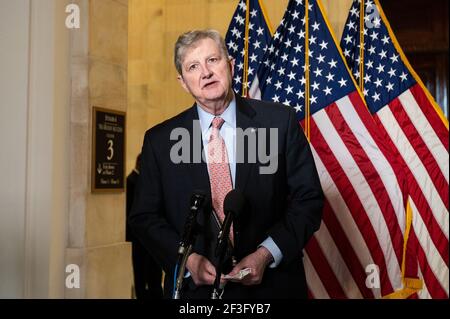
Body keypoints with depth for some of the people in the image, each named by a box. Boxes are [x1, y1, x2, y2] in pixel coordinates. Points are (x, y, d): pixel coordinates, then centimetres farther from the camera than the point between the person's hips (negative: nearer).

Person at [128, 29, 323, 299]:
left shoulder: (280, 121, -6)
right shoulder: (160, 140, -2)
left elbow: (308, 199, -4)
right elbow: (145, 216, 2)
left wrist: (266, 254, -15)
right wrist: (188, 259, -13)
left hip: (271, 284, 0)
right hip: (193, 287, 1)